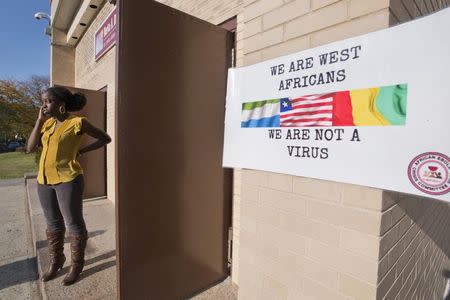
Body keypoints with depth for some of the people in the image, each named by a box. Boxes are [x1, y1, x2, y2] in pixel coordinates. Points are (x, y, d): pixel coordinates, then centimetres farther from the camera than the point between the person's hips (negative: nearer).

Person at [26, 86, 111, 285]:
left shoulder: (77, 122, -9)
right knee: (53, 223, 18)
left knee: (73, 223, 4)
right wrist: (39, 120, -2)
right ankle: (55, 261, 35)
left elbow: (105, 138, -4)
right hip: (44, 180, 7)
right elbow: (30, 148, 3)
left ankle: (77, 265, 21)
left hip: (68, 180, -7)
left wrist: (81, 151, -8)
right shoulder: (47, 123, 9)